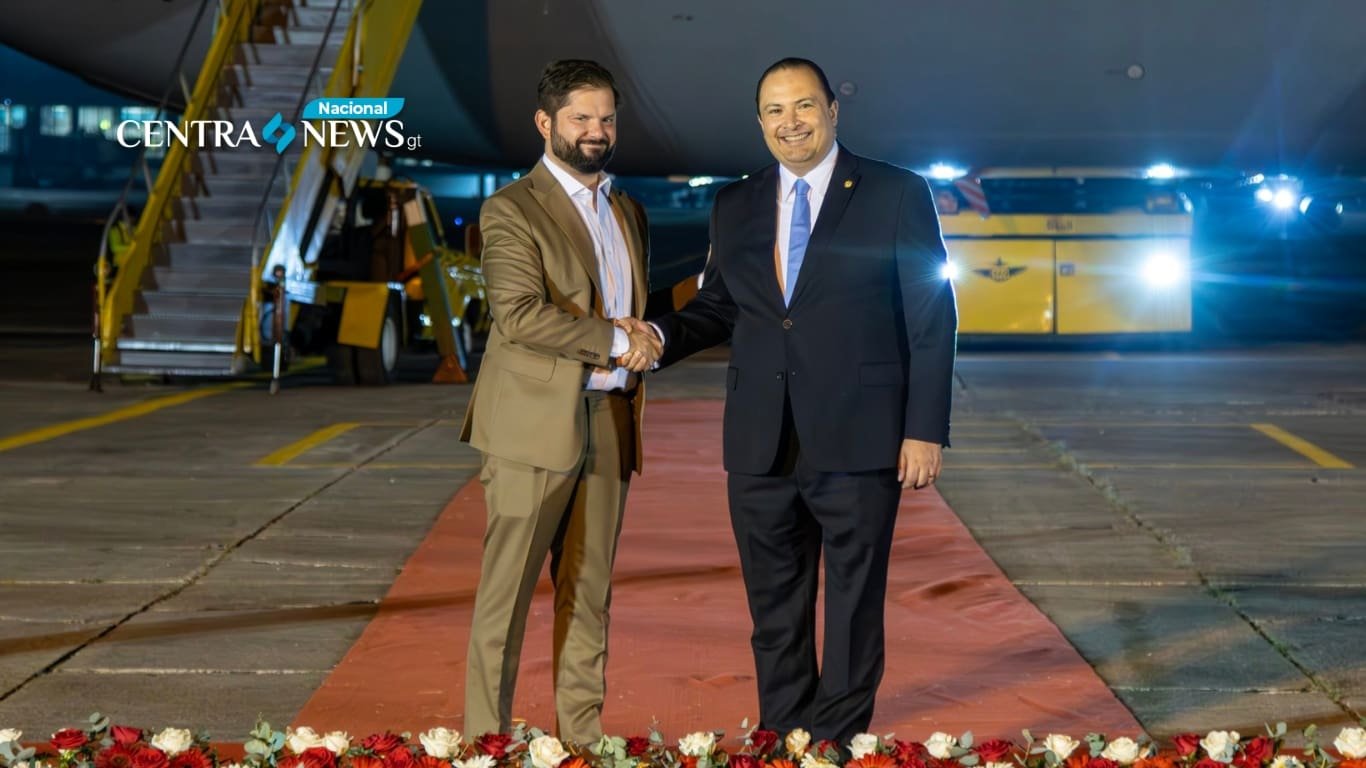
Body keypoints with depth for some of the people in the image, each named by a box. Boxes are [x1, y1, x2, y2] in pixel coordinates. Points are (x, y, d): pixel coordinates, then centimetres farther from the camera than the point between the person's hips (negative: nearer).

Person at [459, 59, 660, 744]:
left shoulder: (629, 213, 18)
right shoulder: (511, 210, -4)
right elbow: (519, 313, -17)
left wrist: (645, 346, 0)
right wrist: (616, 341, -14)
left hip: (609, 424, 6)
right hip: (535, 423, -6)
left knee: (590, 595, 9)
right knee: (507, 591, -3)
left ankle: (581, 736, 15)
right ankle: (485, 739, 2)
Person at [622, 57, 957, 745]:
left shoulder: (897, 196, -1)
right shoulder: (735, 207, 12)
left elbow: (932, 320, -3)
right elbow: (719, 306, 17)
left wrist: (926, 430, -9)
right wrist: (660, 336, -4)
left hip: (857, 440, -4)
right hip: (762, 447, 4)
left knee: (853, 603, 4)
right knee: (774, 609, 11)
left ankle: (838, 745, 14)